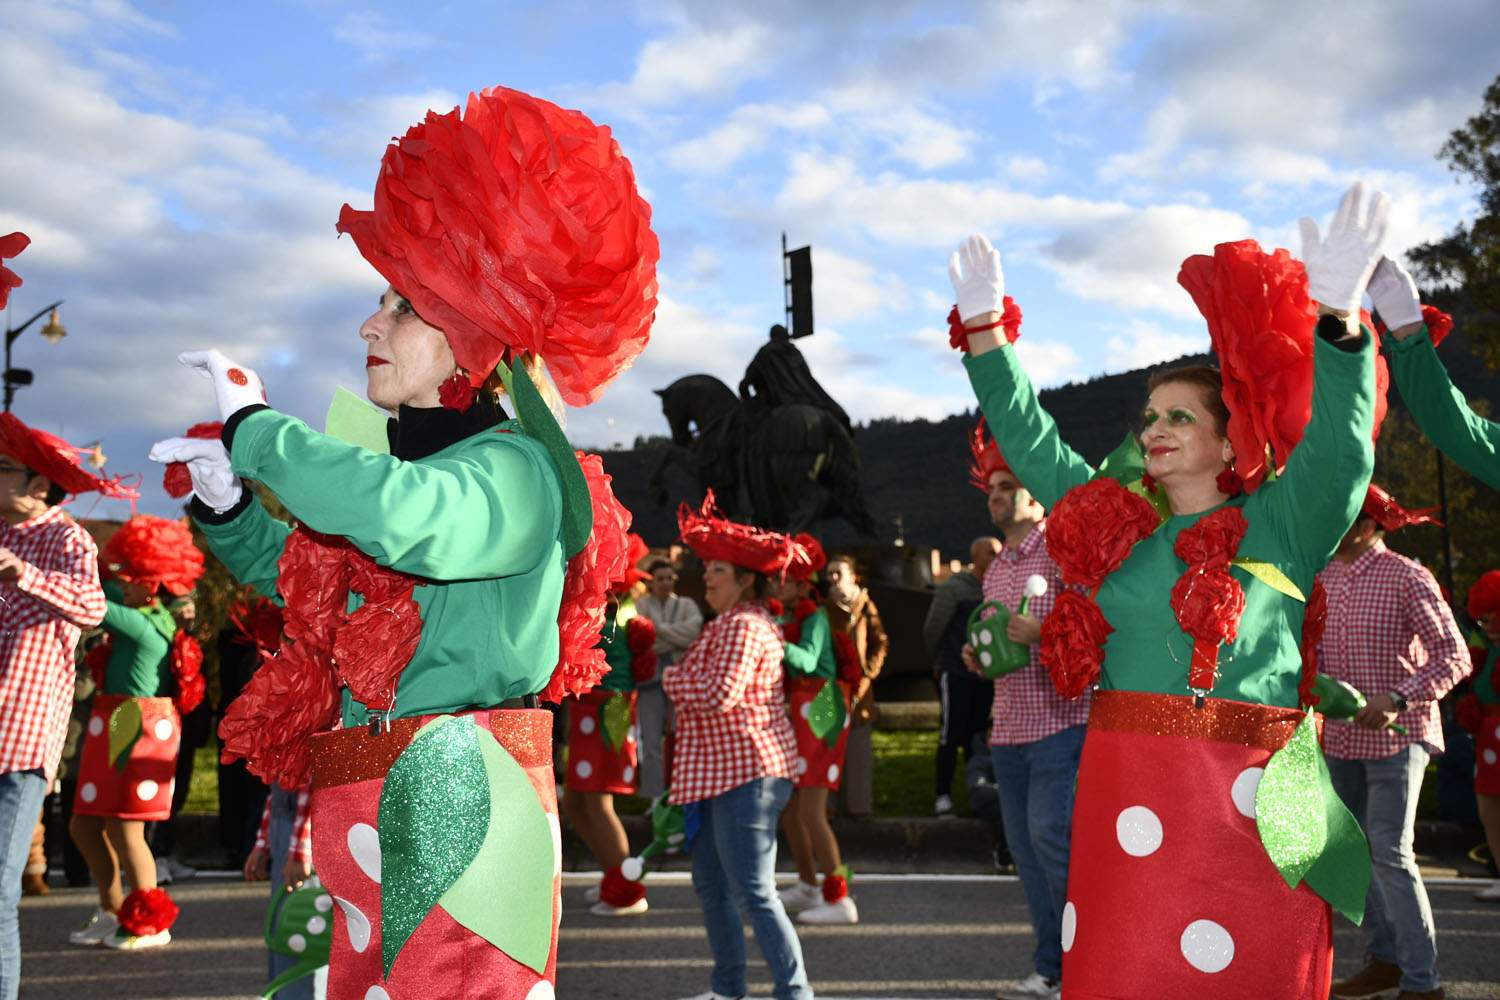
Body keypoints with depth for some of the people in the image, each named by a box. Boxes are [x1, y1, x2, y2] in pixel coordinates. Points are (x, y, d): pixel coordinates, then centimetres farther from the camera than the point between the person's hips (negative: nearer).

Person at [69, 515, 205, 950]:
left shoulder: (147, 623, -14)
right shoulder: (145, 617, 11)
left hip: (141, 729, -10)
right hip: (113, 729, 10)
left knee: (123, 829, -4)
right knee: (84, 824, 13)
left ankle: (151, 924, 9)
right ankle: (112, 914, 26)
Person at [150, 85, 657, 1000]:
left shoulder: (516, 468, -11)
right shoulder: (390, 462, 13)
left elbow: (405, 517, -34)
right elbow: (295, 571, 30)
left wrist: (254, 427, -18)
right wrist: (227, 503, 8)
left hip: (456, 813, -8)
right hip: (360, 818, 8)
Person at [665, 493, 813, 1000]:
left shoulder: (743, 626, -15)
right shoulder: (737, 622, 18)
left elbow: (716, 695, -24)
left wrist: (672, 677, -8)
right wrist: (683, 677, 7)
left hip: (745, 773, -11)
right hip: (725, 770, 11)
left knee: (755, 893, -10)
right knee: (710, 882, 18)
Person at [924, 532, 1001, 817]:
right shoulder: (953, 588, -6)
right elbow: (932, 629, -1)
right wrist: (940, 661, 11)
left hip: (984, 675, 5)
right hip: (956, 675, -5)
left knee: (976, 735, 11)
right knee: (951, 736, -3)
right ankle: (943, 796, 3)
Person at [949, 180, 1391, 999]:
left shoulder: (1278, 527, 2)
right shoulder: (1113, 521, 13)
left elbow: (1339, 451, -13)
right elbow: (1029, 440, 16)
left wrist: (1334, 317, -25)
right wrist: (985, 328, 10)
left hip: (1244, 804, -4)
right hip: (1120, 792, 4)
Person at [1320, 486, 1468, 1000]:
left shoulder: (1407, 578, -10)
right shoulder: (1323, 580, 8)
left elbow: (1453, 656, -12)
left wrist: (1399, 698, -23)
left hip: (1396, 736, -7)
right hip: (1341, 737, 7)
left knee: (1390, 854, -9)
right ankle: (1384, 958, 23)